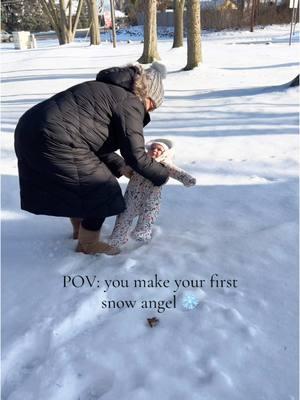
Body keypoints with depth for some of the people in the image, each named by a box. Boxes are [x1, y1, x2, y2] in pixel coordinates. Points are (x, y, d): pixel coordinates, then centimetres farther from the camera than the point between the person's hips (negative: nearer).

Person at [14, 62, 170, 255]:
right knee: (101, 192, 6)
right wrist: (162, 174, 7)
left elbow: (96, 140, 25)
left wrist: (120, 166, 24)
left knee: (77, 184, 29)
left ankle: (80, 228, 49)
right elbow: (135, 155, -9)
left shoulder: (108, 89, 22)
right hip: (55, 143, -10)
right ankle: (88, 244, 24)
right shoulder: (130, 102, -6)